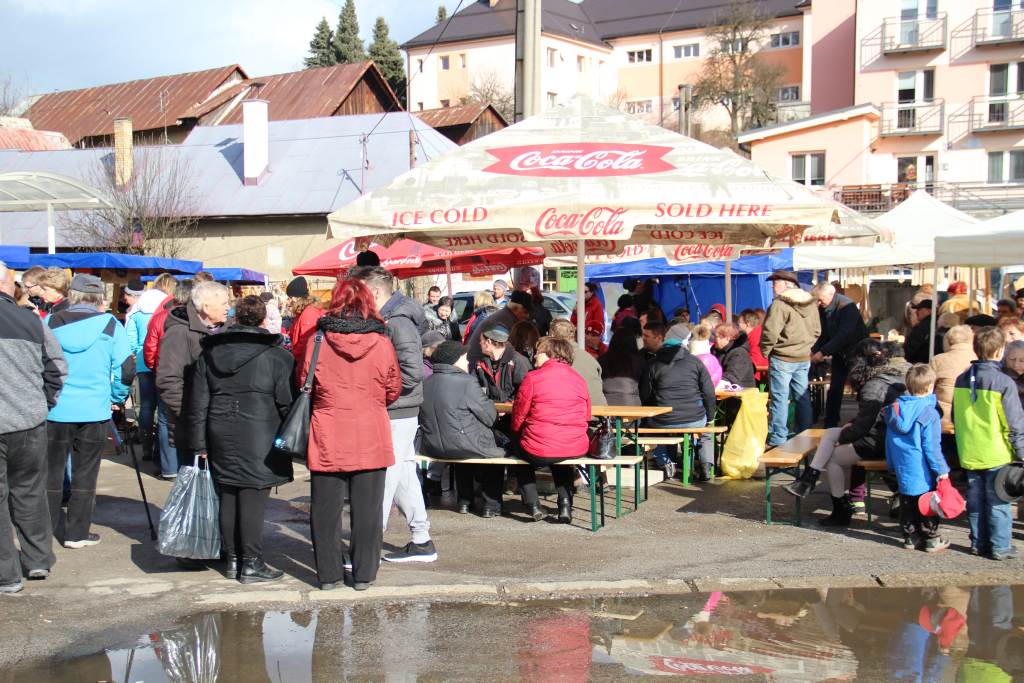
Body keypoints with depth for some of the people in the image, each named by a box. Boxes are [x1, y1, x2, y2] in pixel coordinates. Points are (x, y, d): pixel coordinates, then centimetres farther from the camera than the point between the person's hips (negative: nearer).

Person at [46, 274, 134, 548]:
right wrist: (116, 398, 10)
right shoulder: (110, 325, -5)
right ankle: (77, 533, 12)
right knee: (85, 473, 8)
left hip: (55, 409, 1)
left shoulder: (50, 322, 0)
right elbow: (126, 369, -5)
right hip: (93, 411, -1)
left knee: (50, 471, 12)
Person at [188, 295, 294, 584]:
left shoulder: (209, 353, 8)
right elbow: (286, 402, -6)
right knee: (253, 499, -1)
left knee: (228, 497, 12)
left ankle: (232, 559, 19)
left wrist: (200, 444, 13)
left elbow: (198, 402, 9)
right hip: (258, 438, -4)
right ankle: (251, 564, 1)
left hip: (221, 437, 4)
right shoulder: (275, 355, -6)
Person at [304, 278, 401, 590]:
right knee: (367, 509, 9)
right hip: (371, 438, 0)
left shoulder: (317, 342, -6)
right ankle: (364, 574, 14)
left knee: (326, 508, 10)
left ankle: (329, 573, 16)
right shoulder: (381, 343, -6)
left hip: (327, 438, 0)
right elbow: (393, 390, 4)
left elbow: (304, 385, 4)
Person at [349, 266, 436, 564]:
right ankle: (421, 541, 23)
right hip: (399, 413, 10)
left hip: (397, 413, -10)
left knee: (383, 477, -5)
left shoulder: (398, 323, -17)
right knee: (404, 475, 14)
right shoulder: (385, 320, 13)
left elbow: (412, 372, -26)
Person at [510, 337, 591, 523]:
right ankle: (565, 502, 23)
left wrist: (518, 434, 19)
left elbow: (518, 417, -1)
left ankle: (533, 505, 22)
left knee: (519, 447, 30)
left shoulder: (533, 378, -7)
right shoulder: (579, 380, 6)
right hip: (576, 449, 4)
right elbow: (586, 416, 14)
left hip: (538, 451, -4)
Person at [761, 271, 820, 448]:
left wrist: (765, 351, -7)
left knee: (779, 398, -2)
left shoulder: (780, 304, -16)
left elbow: (770, 332, -21)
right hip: (804, 358, 8)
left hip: (782, 358, -8)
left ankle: (777, 439, 0)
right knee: (802, 397, 14)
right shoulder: (810, 303, 9)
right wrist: (806, 346, 17)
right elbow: (816, 330, 14)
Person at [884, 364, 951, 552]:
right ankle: (931, 539, 13)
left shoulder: (894, 408, 4)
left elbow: (889, 441, 12)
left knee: (907, 504, 14)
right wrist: (941, 469, -8)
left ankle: (910, 537, 21)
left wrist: (892, 463, 21)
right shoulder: (929, 414, -17)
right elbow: (931, 446, -16)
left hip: (902, 468, 6)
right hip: (922, 472, -6)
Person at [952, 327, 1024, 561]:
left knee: (975, 500, 13)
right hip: (996, 454, -5)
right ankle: (1000, 547, 7)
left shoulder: (961, 380, 4)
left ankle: (978, 543, 20)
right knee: (998, 502, 2)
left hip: (970, 454, 5)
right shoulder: (1004, 383, -15)